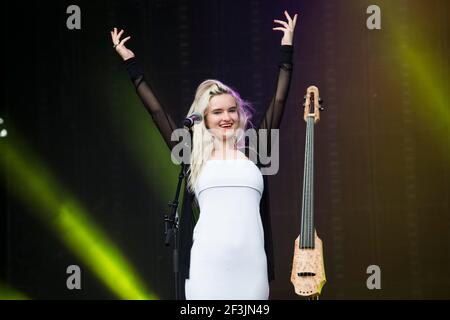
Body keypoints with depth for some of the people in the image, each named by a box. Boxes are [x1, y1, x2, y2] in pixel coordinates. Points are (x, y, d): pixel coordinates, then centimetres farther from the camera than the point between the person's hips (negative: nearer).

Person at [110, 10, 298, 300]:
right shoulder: (195, 156, 11)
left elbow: (279, 102, 17)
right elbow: (157, 110, 14)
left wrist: (287, 49, 20)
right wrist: (130, 61, 18)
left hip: (250, 260, 2)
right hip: (208, 261, -1)